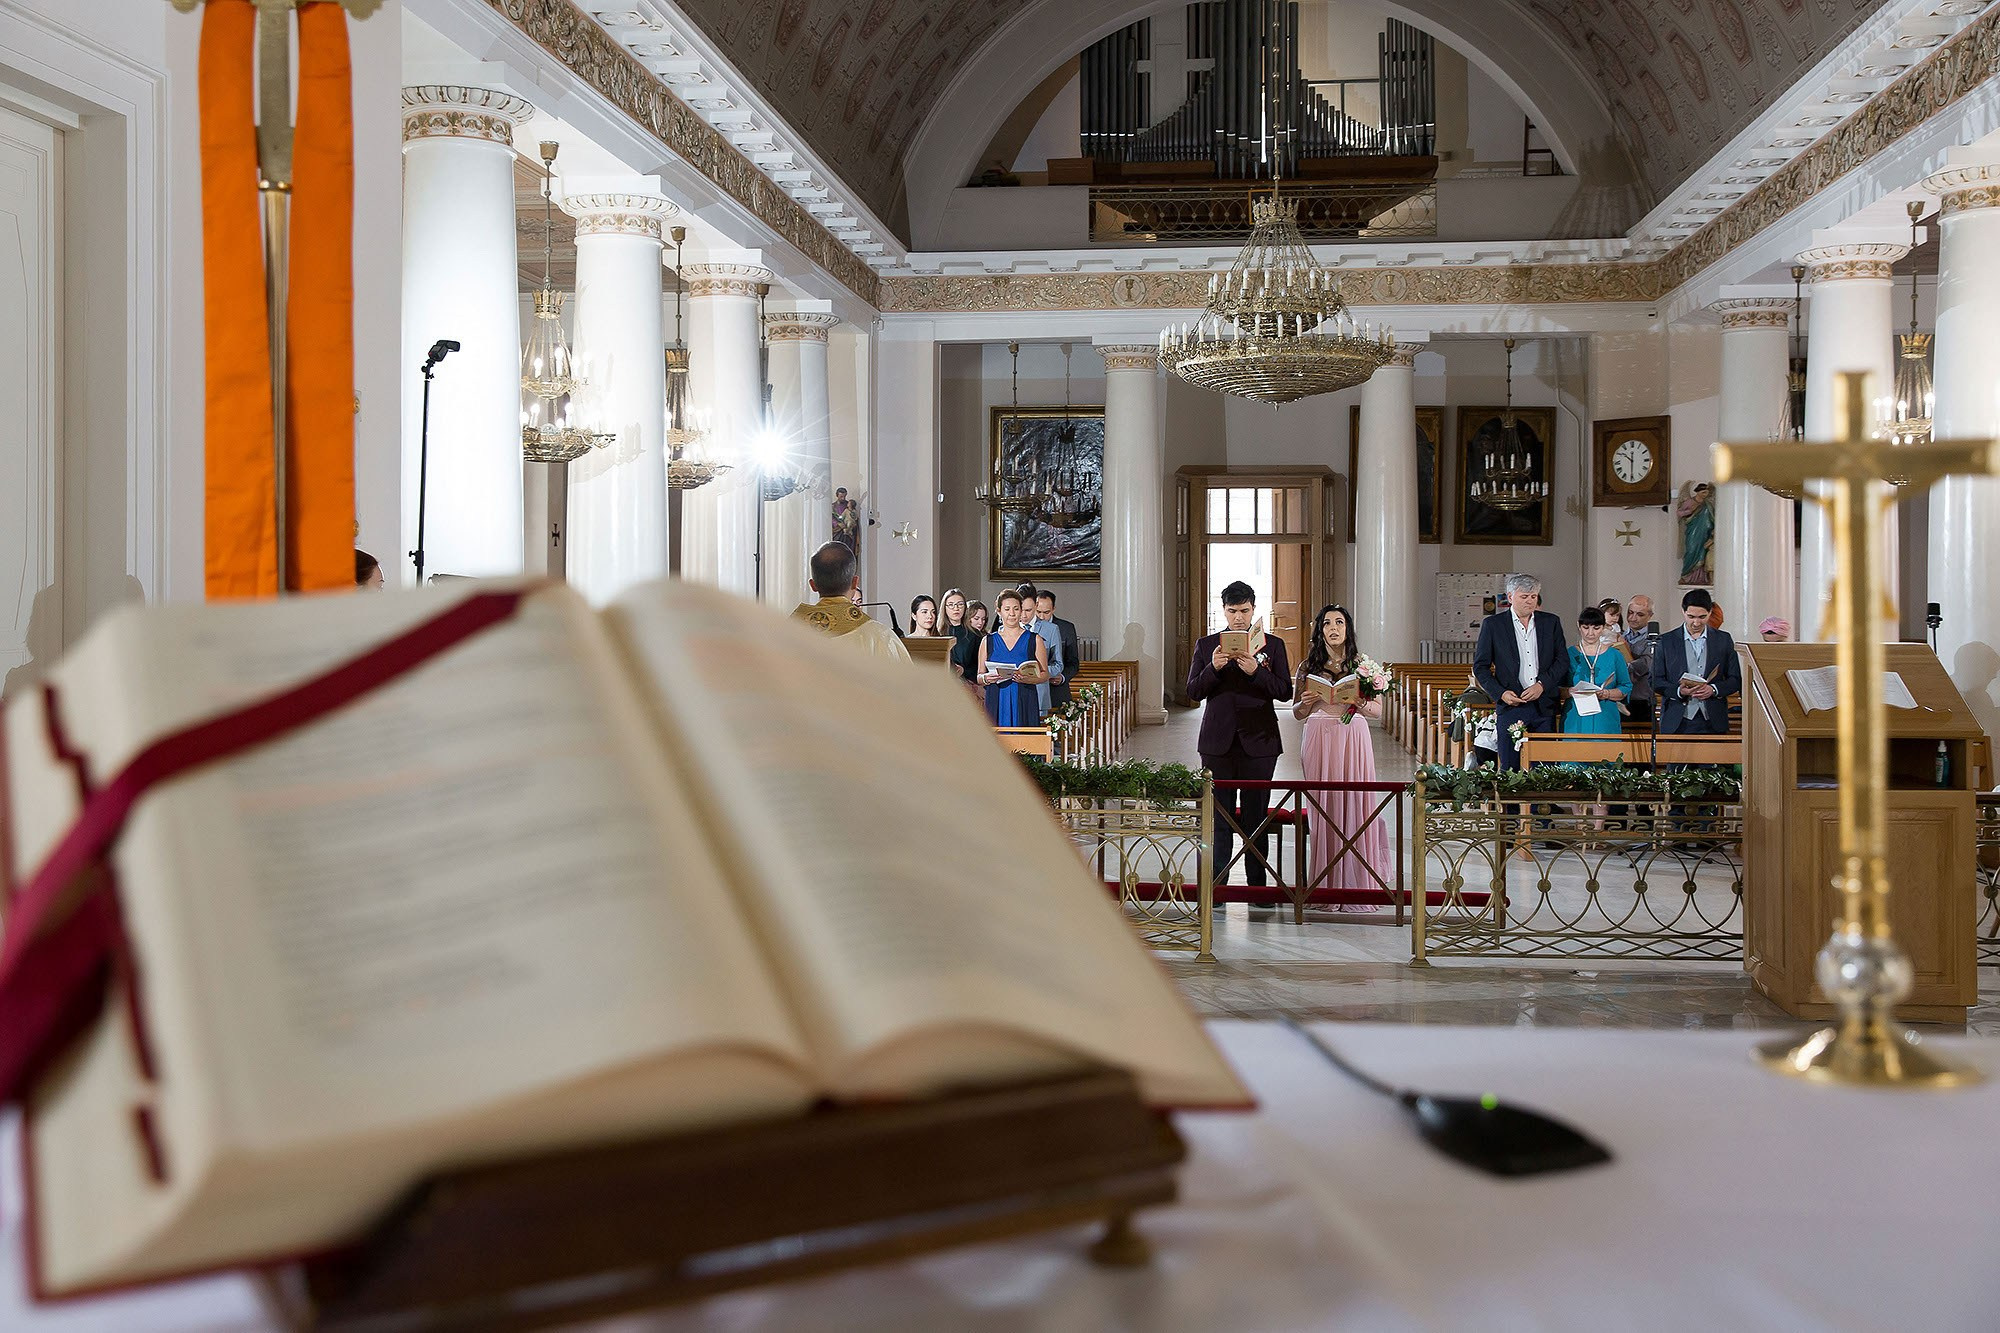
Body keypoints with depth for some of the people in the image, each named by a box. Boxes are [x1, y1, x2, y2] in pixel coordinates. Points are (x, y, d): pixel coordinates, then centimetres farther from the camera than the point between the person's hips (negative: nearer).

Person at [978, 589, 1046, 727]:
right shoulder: (988, 641, 12)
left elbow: (1045, 674, 5)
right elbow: (978, 677, 12)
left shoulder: (1034, 640, 7)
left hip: (1025, 705, -1)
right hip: (996, 704, 1)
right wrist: (985, 678, -10)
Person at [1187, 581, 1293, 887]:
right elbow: (1193, 692, 2)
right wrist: (1213, 668, -15)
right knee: (1216, 817, 0)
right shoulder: (1206, 645, 8)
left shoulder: (1272, 645, 6)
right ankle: (1214, 886, 3)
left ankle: (1257, 885, 10)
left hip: (1259, 742, 0)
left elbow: (1285, 691, -1)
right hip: (1218, 742, 0)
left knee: (1256, 816, 4)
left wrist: (1256, 671, -17)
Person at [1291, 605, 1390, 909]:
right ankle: (1327, 882, 3)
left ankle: (1357, 881, 5)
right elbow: (1297, 714, 11)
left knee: (1355, 803, -4)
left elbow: (1378, 710, 8)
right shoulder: (1308, 666, 9)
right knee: (1322, 807, -3)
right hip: (1319, 739, 0)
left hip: (1354, 738, 0)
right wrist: (1307, 702, -10)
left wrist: (1358, 701, -12)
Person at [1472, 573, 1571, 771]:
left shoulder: (1550, 622, 10)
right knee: (1509, 769, -2)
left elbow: (1563, 660, 9)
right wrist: (1500, 693, -9)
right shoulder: (1493, 624, 4)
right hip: (1511, 705, -2)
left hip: (1544, 707, 2)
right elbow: (1480, 666, 4)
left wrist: (1542, 685, -7)